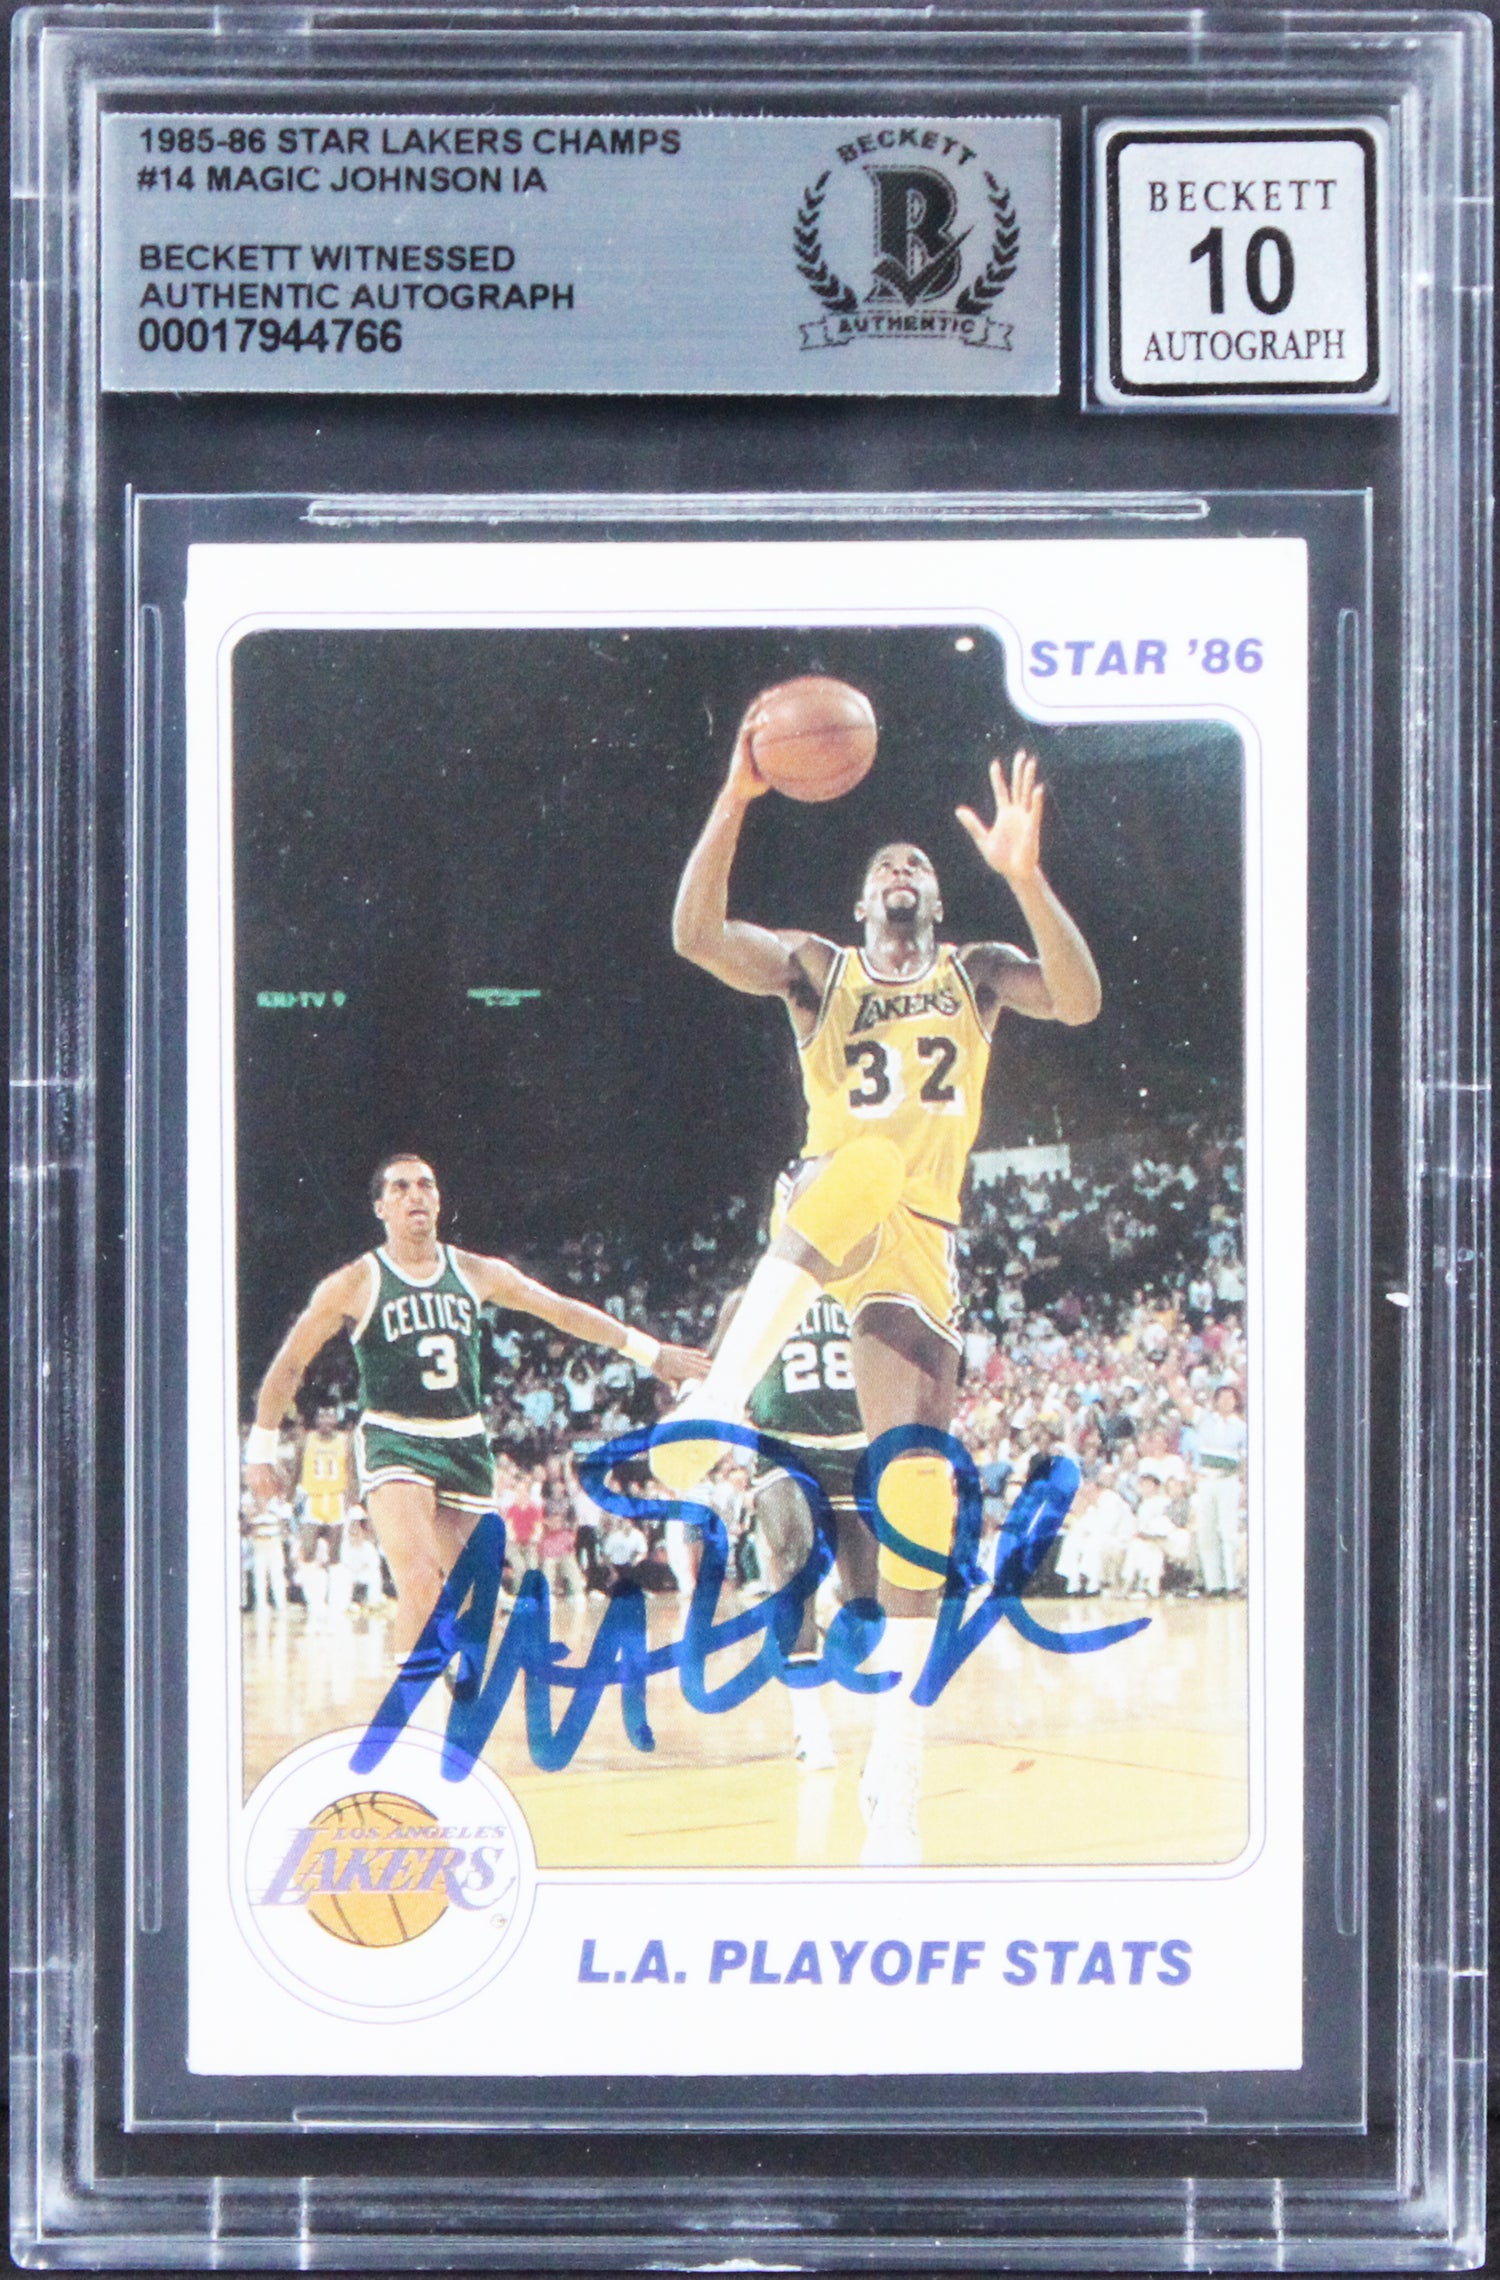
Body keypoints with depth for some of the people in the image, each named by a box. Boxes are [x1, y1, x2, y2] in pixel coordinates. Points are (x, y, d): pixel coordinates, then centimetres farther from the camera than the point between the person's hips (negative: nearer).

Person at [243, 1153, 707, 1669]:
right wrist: (261, 1450, 6)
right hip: (393, 1443, -4)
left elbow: (562, 1310, 14)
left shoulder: (476, 1273, 6)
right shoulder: (355, 1284, -5)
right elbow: (289, 1364, 4)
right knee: (422, 1583, -23)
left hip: (464, 1443, 5)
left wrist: (651, 1352, 16)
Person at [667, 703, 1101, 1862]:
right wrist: (737, 802, -20)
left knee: (919, 1493, -9)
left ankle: (895, 1775, -6)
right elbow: (697, 935, -8)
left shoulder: (977, 972, 14)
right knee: (876, 1147, -37)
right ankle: (722, 1393, -39)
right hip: (825, 1211, -1)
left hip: (921, 1249, 1)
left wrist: (1026, 874, -21)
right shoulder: (817, 967, 10)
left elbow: (1080, 1001, -8)